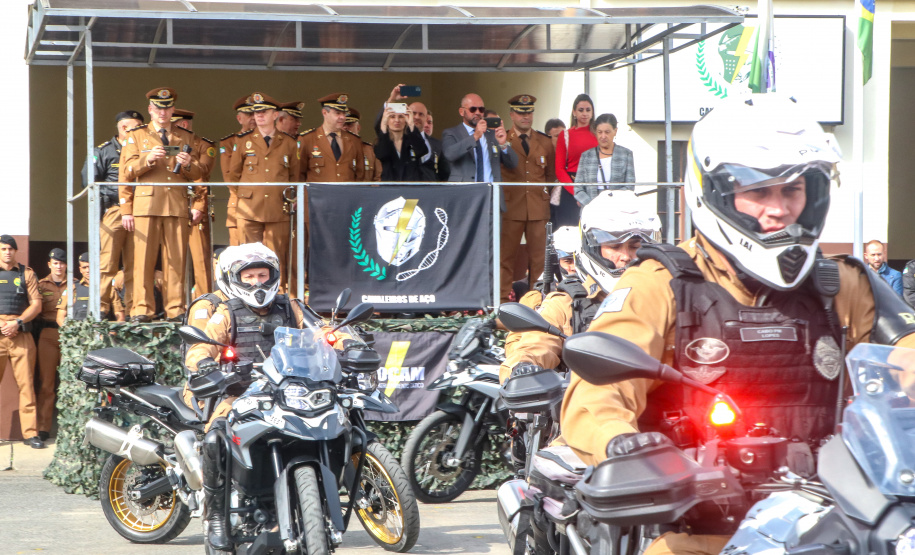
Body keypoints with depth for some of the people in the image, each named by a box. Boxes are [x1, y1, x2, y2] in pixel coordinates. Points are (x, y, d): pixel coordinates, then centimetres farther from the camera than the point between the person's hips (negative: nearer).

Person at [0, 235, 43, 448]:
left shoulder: (26, 273, 13)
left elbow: (36, 304, 7)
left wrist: (17, 322, -7)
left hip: (21, 335, 1)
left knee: (26, 384, -3)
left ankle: (30, 433, -3)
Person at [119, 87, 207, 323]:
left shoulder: (186, 137, 19)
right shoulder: (136, 136, 13)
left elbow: (198, 173, 15)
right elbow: (127, 172, 7)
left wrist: (188, 164, -6)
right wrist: (147, 159, -11)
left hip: (177, 206, 2)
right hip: (146, 204, -2)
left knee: (177, 259, -2)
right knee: (143, 259, -6)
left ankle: (176, 309, 0)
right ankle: (142, 310, -5)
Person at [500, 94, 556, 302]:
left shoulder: (545, 142, 15)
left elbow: (551, 173, 22)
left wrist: (545, 192, 12)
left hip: (538, 207, 3)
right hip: (511, 206, -3)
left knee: (538, 256, 1)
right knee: (506, 255, -4)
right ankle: (503, 298, 0)